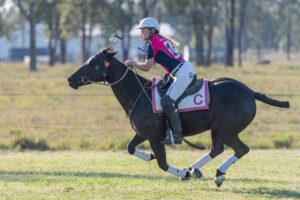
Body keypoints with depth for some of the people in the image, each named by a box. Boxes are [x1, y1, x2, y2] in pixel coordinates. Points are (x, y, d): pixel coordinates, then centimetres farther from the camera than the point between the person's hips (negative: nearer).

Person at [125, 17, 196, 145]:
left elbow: (146, 67, -6)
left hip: (182, 73, -10)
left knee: (167, 101, -14)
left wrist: (133, 63, 10)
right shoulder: (164, 40, 18)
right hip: (187, 68, 10)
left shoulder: (152, 45, -8)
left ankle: (176, 135, -17)